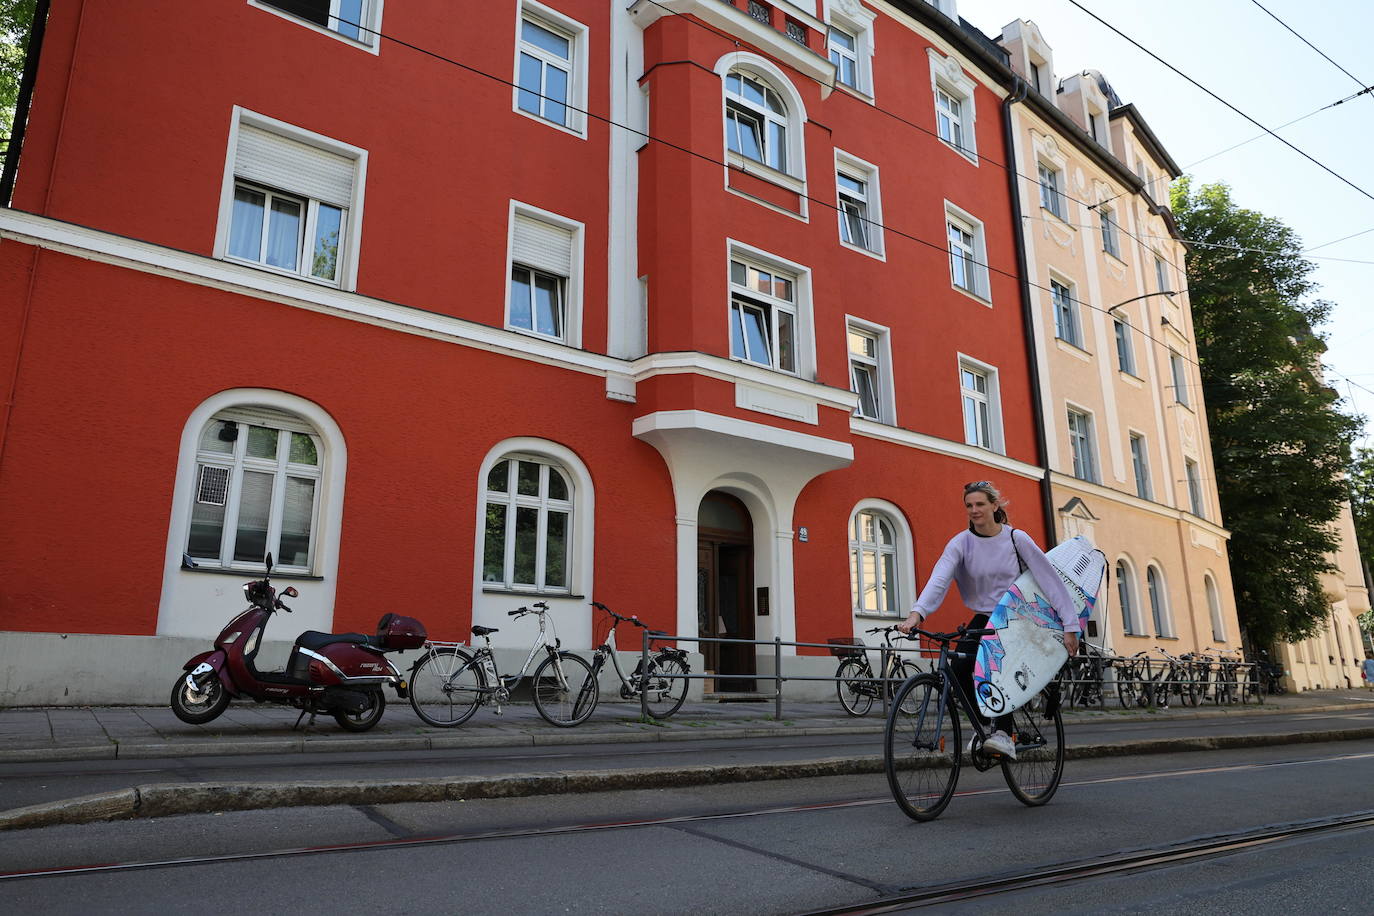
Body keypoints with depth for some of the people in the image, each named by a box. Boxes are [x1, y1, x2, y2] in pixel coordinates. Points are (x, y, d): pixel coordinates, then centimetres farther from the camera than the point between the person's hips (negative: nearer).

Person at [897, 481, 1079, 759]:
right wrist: (916, 613, -42)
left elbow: (1050, 578, -12)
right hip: (983, 619, 2)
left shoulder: (1016, 538, -12)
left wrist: (1070, 626, -16)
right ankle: (984, 725, 5)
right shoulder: (961, 543, -10)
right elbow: (939, 579, -25)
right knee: (959, 669, -18)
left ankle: (1003, 733, -16)